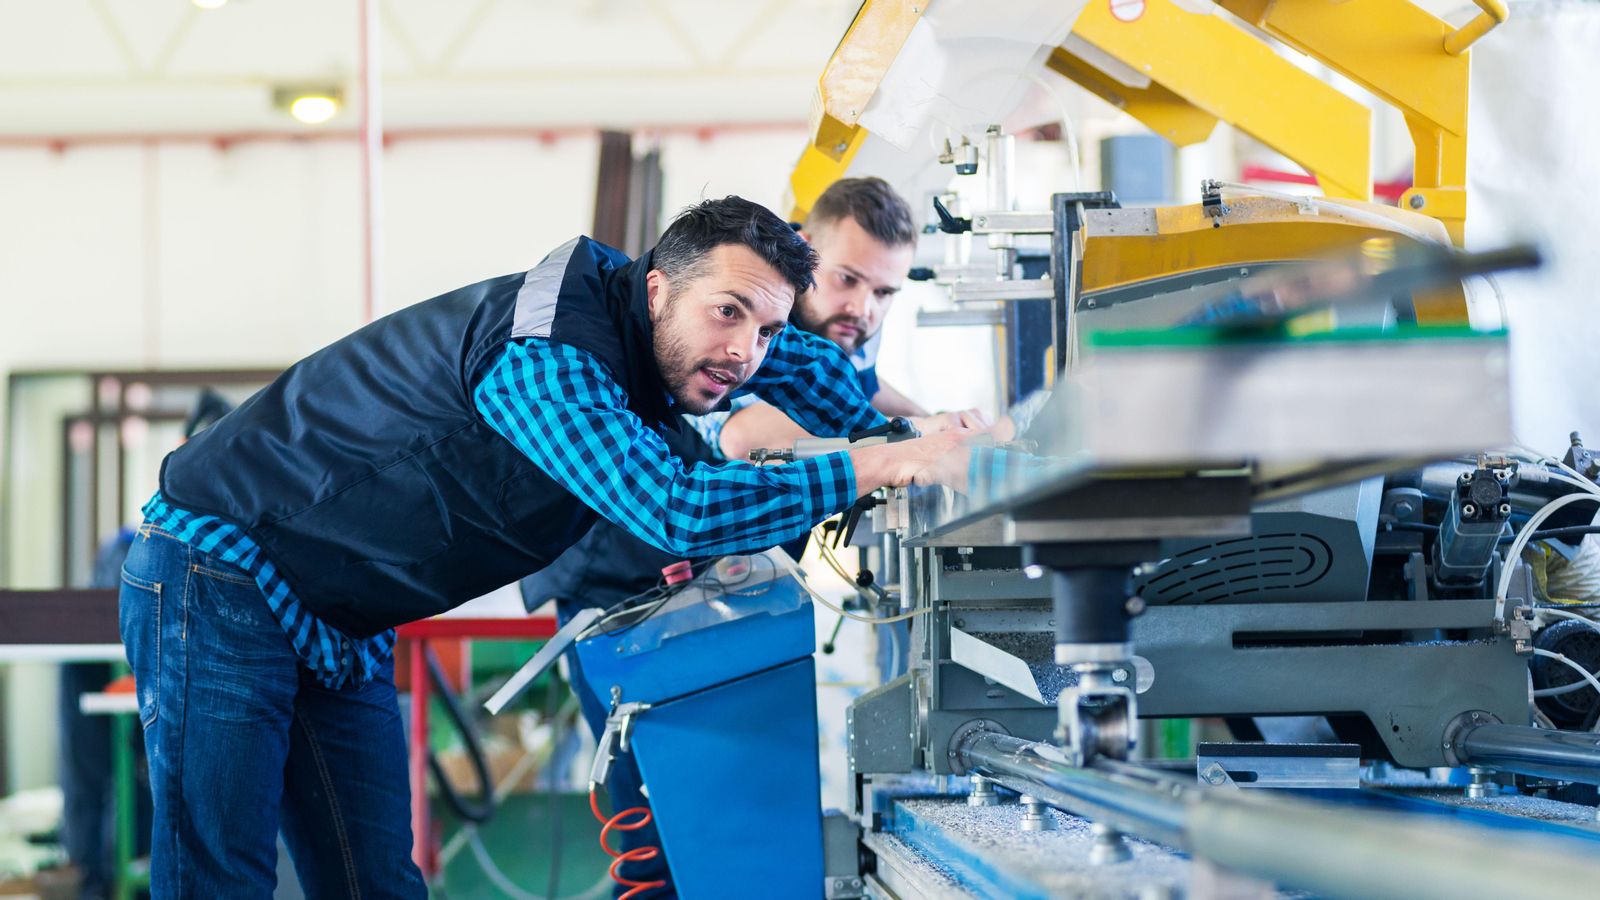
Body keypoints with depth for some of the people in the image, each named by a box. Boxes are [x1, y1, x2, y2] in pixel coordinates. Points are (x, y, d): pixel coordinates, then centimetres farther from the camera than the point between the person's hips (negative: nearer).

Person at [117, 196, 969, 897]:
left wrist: (888, 432, 6)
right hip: (220, 573, -9)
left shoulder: (641, 327, 0)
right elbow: (677, 511, -40)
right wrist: (880, 469, -34)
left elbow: (802, 360, 21)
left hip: (336, 626, 9)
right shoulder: (542, 358, -29)